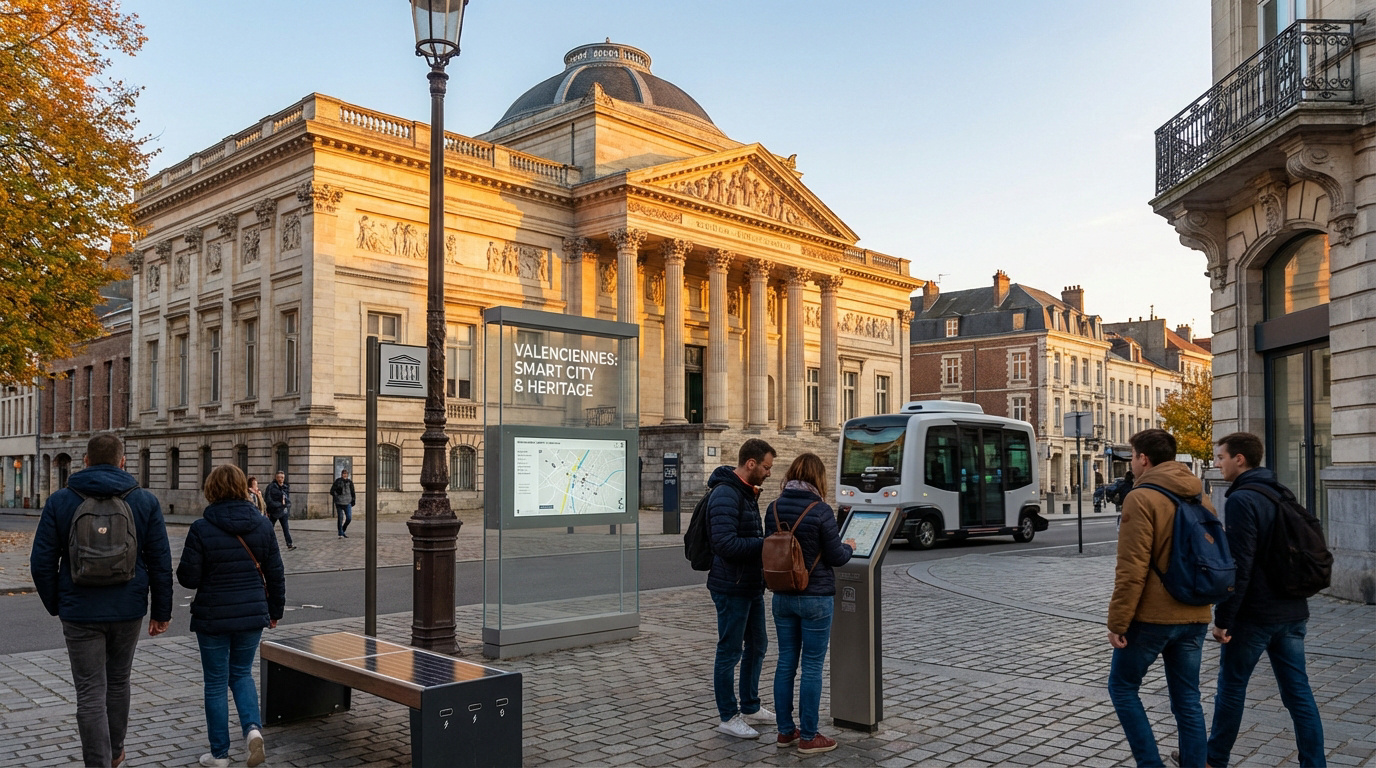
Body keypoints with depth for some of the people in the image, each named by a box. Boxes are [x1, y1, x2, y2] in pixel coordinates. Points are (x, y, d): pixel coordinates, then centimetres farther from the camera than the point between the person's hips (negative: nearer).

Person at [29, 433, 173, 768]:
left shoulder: (60, 501, -3)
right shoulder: (146, 501, -2)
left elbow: (42, 562, -2)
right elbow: (161, 563, -2)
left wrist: (55, 605, 11)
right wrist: (161, 611, 6)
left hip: (80, 612, -2)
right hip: (128, 610, 2)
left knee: (90, 692, 4)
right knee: (118, 681, 20)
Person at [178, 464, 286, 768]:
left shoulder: (201, 529, -13)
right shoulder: (263, 525, -2)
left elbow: (188, 578, -12)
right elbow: (275, 573, 3)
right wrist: (275, 609, 15)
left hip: (212, 617, -3)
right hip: (252, 614, 3)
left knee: (216, 683, 10)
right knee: (242, 674, 21)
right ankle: (253, 727, -2)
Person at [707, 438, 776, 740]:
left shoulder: (747, 492, 12)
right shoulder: (725, 494, -20)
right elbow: (726, 543, -28)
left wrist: (763, 554, 8)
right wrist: (765, 544, -21)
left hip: (751, 585, 10)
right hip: (732, 587, -10)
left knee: (757, 643, 19)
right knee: (730, 651, 2)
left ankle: (750, 706, 34)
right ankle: (729, 717, 14)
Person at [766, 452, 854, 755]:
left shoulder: (773, 509, 0)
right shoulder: (821, 511, -16)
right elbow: (836, 556, -9)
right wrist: (849, 548, 12)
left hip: (783, 596, 5)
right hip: (815, 599, -5)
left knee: (785, 663, 13)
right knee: (812, 667, 4)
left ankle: (785, 731, 22)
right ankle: (808, 737, 11)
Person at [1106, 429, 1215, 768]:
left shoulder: (1141, 499, -13)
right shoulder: (1202, 500, 9)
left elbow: (1132, 570, -18)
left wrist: (1117, 622, -13)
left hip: (1151, 616, -6)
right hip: (1194, 617, 7)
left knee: (1122, 686, 10)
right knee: (1187, 699, 13)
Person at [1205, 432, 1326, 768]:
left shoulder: (1241, 499, -17)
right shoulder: (1281, 494, 11)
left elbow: (1239, 566, -21)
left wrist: (1223, 618, -17)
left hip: (1254, 615, -8)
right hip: (1293, 613, 8)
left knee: (1231, 687, 7)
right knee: (1298, 692, 9)